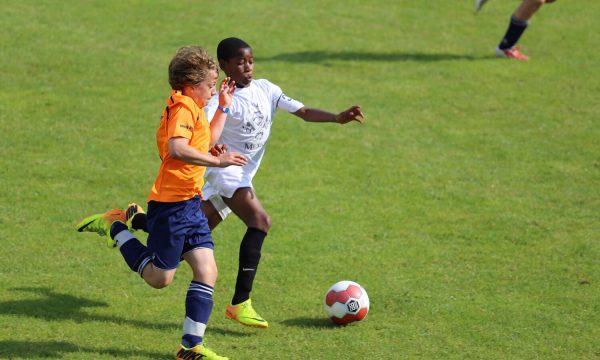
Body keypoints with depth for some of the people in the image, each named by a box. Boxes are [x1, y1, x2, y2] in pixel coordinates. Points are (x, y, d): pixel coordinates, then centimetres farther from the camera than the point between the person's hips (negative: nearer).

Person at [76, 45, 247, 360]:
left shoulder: (189, 106, 18)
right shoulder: (183, 107, -14)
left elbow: (207, 140, 34)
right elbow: (178, 149, -30)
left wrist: (223, 106, 30)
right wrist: (218, 161, -28)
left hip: (190, 204, 10)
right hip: (171, 203, -10)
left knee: (207, 271, 0)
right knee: (160, 278, -1)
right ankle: (115, 227, 15)